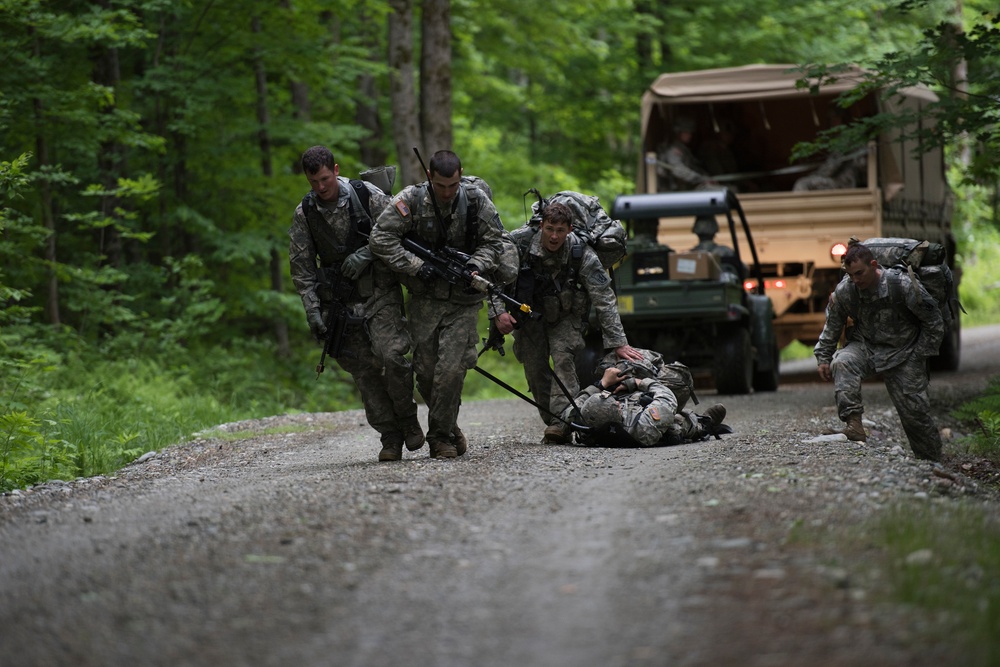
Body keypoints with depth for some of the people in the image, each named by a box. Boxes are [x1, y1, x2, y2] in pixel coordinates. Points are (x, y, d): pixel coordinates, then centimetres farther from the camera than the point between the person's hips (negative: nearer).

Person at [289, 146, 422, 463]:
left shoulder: (368, 195, -6)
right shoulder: (304, 214, 2)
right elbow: (301, 267, 5)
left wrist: (366, 253, -15)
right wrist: (313, 311, -3)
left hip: (380, 292, -3)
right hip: (341, 301, 3)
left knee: (391, 355, -19)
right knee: (365, 370, -1)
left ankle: (407, 417, 3)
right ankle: (390, 436, 5)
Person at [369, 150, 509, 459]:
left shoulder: (476, 200, -6)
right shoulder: (411, 199, -11)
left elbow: (495, 242, 4)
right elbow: (380, 239, -14)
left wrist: (475, 266, -15)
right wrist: (417, 266, -19)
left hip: (464, 299, -1)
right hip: (426, 297, 1)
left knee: (451, 369, -12)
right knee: (425, 369, 1)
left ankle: (440, 435, 1)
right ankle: (449, 426, 23)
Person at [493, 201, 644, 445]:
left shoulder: (582, 254, -25)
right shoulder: (519, 241, -24)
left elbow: (605, 299, -23)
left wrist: (618, 342, -27)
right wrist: (498, 311, -26)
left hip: (565, 314, -2)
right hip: (529, 310, 2)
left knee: (563, 358, -22)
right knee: (534, 367, -3)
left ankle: (561, 422, -27)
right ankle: (552, 422, 9)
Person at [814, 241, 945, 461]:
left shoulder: (903, 285, -22)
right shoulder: (844, 291, -13)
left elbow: (933, 321, -9)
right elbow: (832, 327, 6)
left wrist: (920, 355, -7)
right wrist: (823, 358, 4)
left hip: (902, 354, -2)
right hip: (866, 347, 2)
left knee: (914, 410, -1)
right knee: (842, 362, -30)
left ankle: (931, 461, 17)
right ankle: (853, 422, -34)